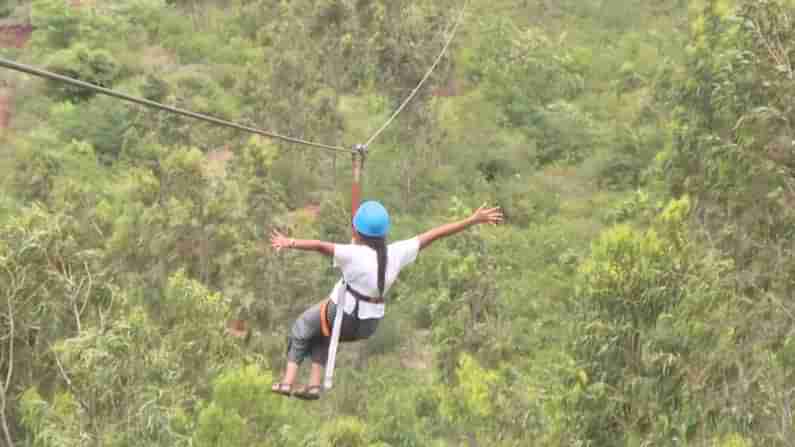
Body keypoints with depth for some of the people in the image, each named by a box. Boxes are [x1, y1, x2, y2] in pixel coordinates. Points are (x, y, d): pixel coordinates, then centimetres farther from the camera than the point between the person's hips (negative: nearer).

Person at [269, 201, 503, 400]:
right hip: (368, 324, 5)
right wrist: (473, 220, -6)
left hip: (341, 315, -5)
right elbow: (436, 233, -9)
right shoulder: (396, 253, -12)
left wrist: (290, 243, -46)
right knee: (320, 330, 32)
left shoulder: (354, 255, -25)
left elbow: (320, 245, -37)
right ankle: (314, 384, 25)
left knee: (301, 329, 25)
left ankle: (287, 381, 19)